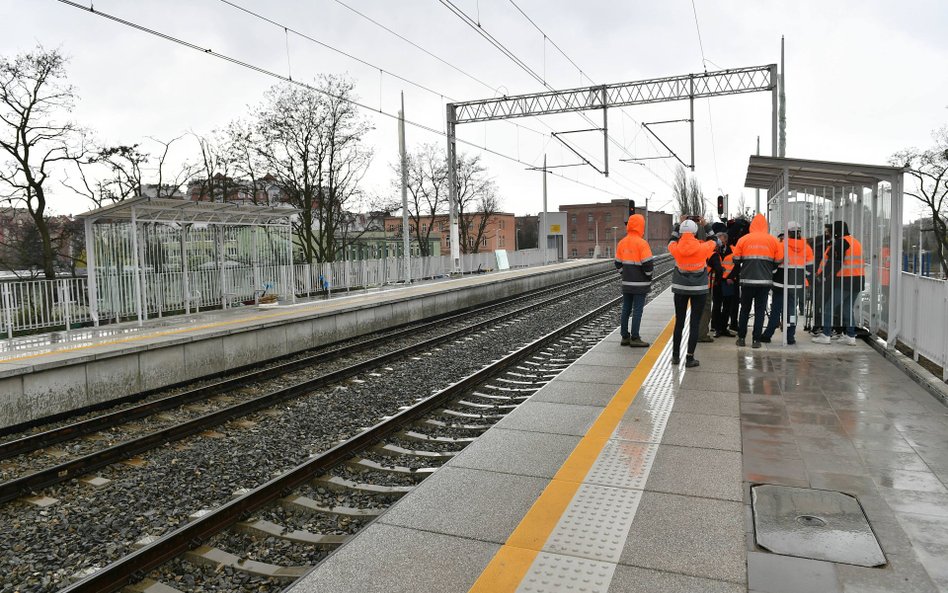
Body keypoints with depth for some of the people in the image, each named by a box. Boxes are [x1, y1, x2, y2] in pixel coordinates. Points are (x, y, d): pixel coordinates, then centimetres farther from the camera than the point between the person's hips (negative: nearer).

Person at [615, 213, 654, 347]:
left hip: (626, 283, 6)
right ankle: (635, 338, 1)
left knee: (626, 309, 11)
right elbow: (647, 264, -17)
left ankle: (625, 336, 17)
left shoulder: (622, 243, 5)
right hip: (640, 284, -6)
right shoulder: (642, 243, -15)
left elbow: (618, 264, 10)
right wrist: (649, 277, -1)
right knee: (637, 310, -1)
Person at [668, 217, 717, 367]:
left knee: (679, 322, 13)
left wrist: (679, 225, 18)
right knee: (695, 324, 2)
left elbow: (671, 242, 13)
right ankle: (690, 358, 3)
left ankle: (675, 355, 19)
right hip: (699, 290, -2)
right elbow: (714, 241, 8)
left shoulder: (676, 249, -11)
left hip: (680, 289, 2)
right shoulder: (702, 249, -13)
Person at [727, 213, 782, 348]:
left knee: (745, 309, 12)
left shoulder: (743, 239, -2)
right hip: (765, 281, 0)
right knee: (760, 310, 6)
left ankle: (741, 338, 14)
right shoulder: (773, 240, 2)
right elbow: (778, 261, 6)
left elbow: (736, 260, 1)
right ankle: (756, 340, 4)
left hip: (747, 280, 0)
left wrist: (740, 271, 19)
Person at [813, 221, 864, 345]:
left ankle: (826, 336, 0)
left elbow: (836, 262, -19)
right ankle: (851, 336, 15)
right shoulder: (855, 242, 18)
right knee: (847, 309, 16)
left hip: (844, 282, -9)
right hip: (857, 281, 9)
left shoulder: (841, 242, -11)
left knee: (828, 307, -1)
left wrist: (824, 275, -15)